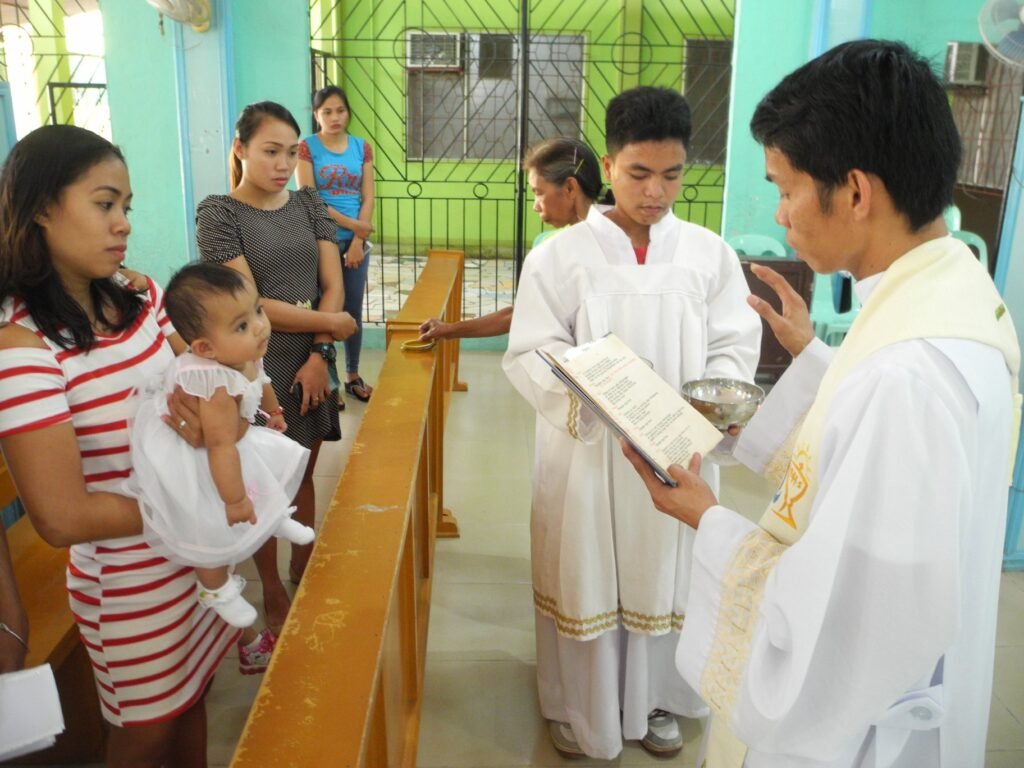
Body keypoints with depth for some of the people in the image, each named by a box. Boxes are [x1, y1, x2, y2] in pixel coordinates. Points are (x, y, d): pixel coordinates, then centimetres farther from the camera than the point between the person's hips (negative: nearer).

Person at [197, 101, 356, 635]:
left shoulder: (307, 203, 6)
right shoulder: (218, 213, -9)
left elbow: (332, 284, 1)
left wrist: (320, 354, -10)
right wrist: (329, 323, -11)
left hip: (311, 364, 5)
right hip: (258, 370, -4)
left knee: (303, 474, 16)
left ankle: (303, 574, 34)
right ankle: (273, 596, 24)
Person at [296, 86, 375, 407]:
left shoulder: (362, 147, 7)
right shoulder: (306, 147, -4)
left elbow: (368, 199, 3)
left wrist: (358, 241, -7)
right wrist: (350, 224, -13)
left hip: (356, 242, 4)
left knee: (354, 310, 11)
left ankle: (353, 376, 25)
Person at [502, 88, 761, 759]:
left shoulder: (710, 253, 0)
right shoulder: (560, 254, -7)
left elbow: (734, 345, 2)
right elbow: (531, 353, -9)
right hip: (587, 451, -2)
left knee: (665, 574, 16)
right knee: (586, 576, 11)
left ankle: (654, 700, 39)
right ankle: (579, 706, 34)